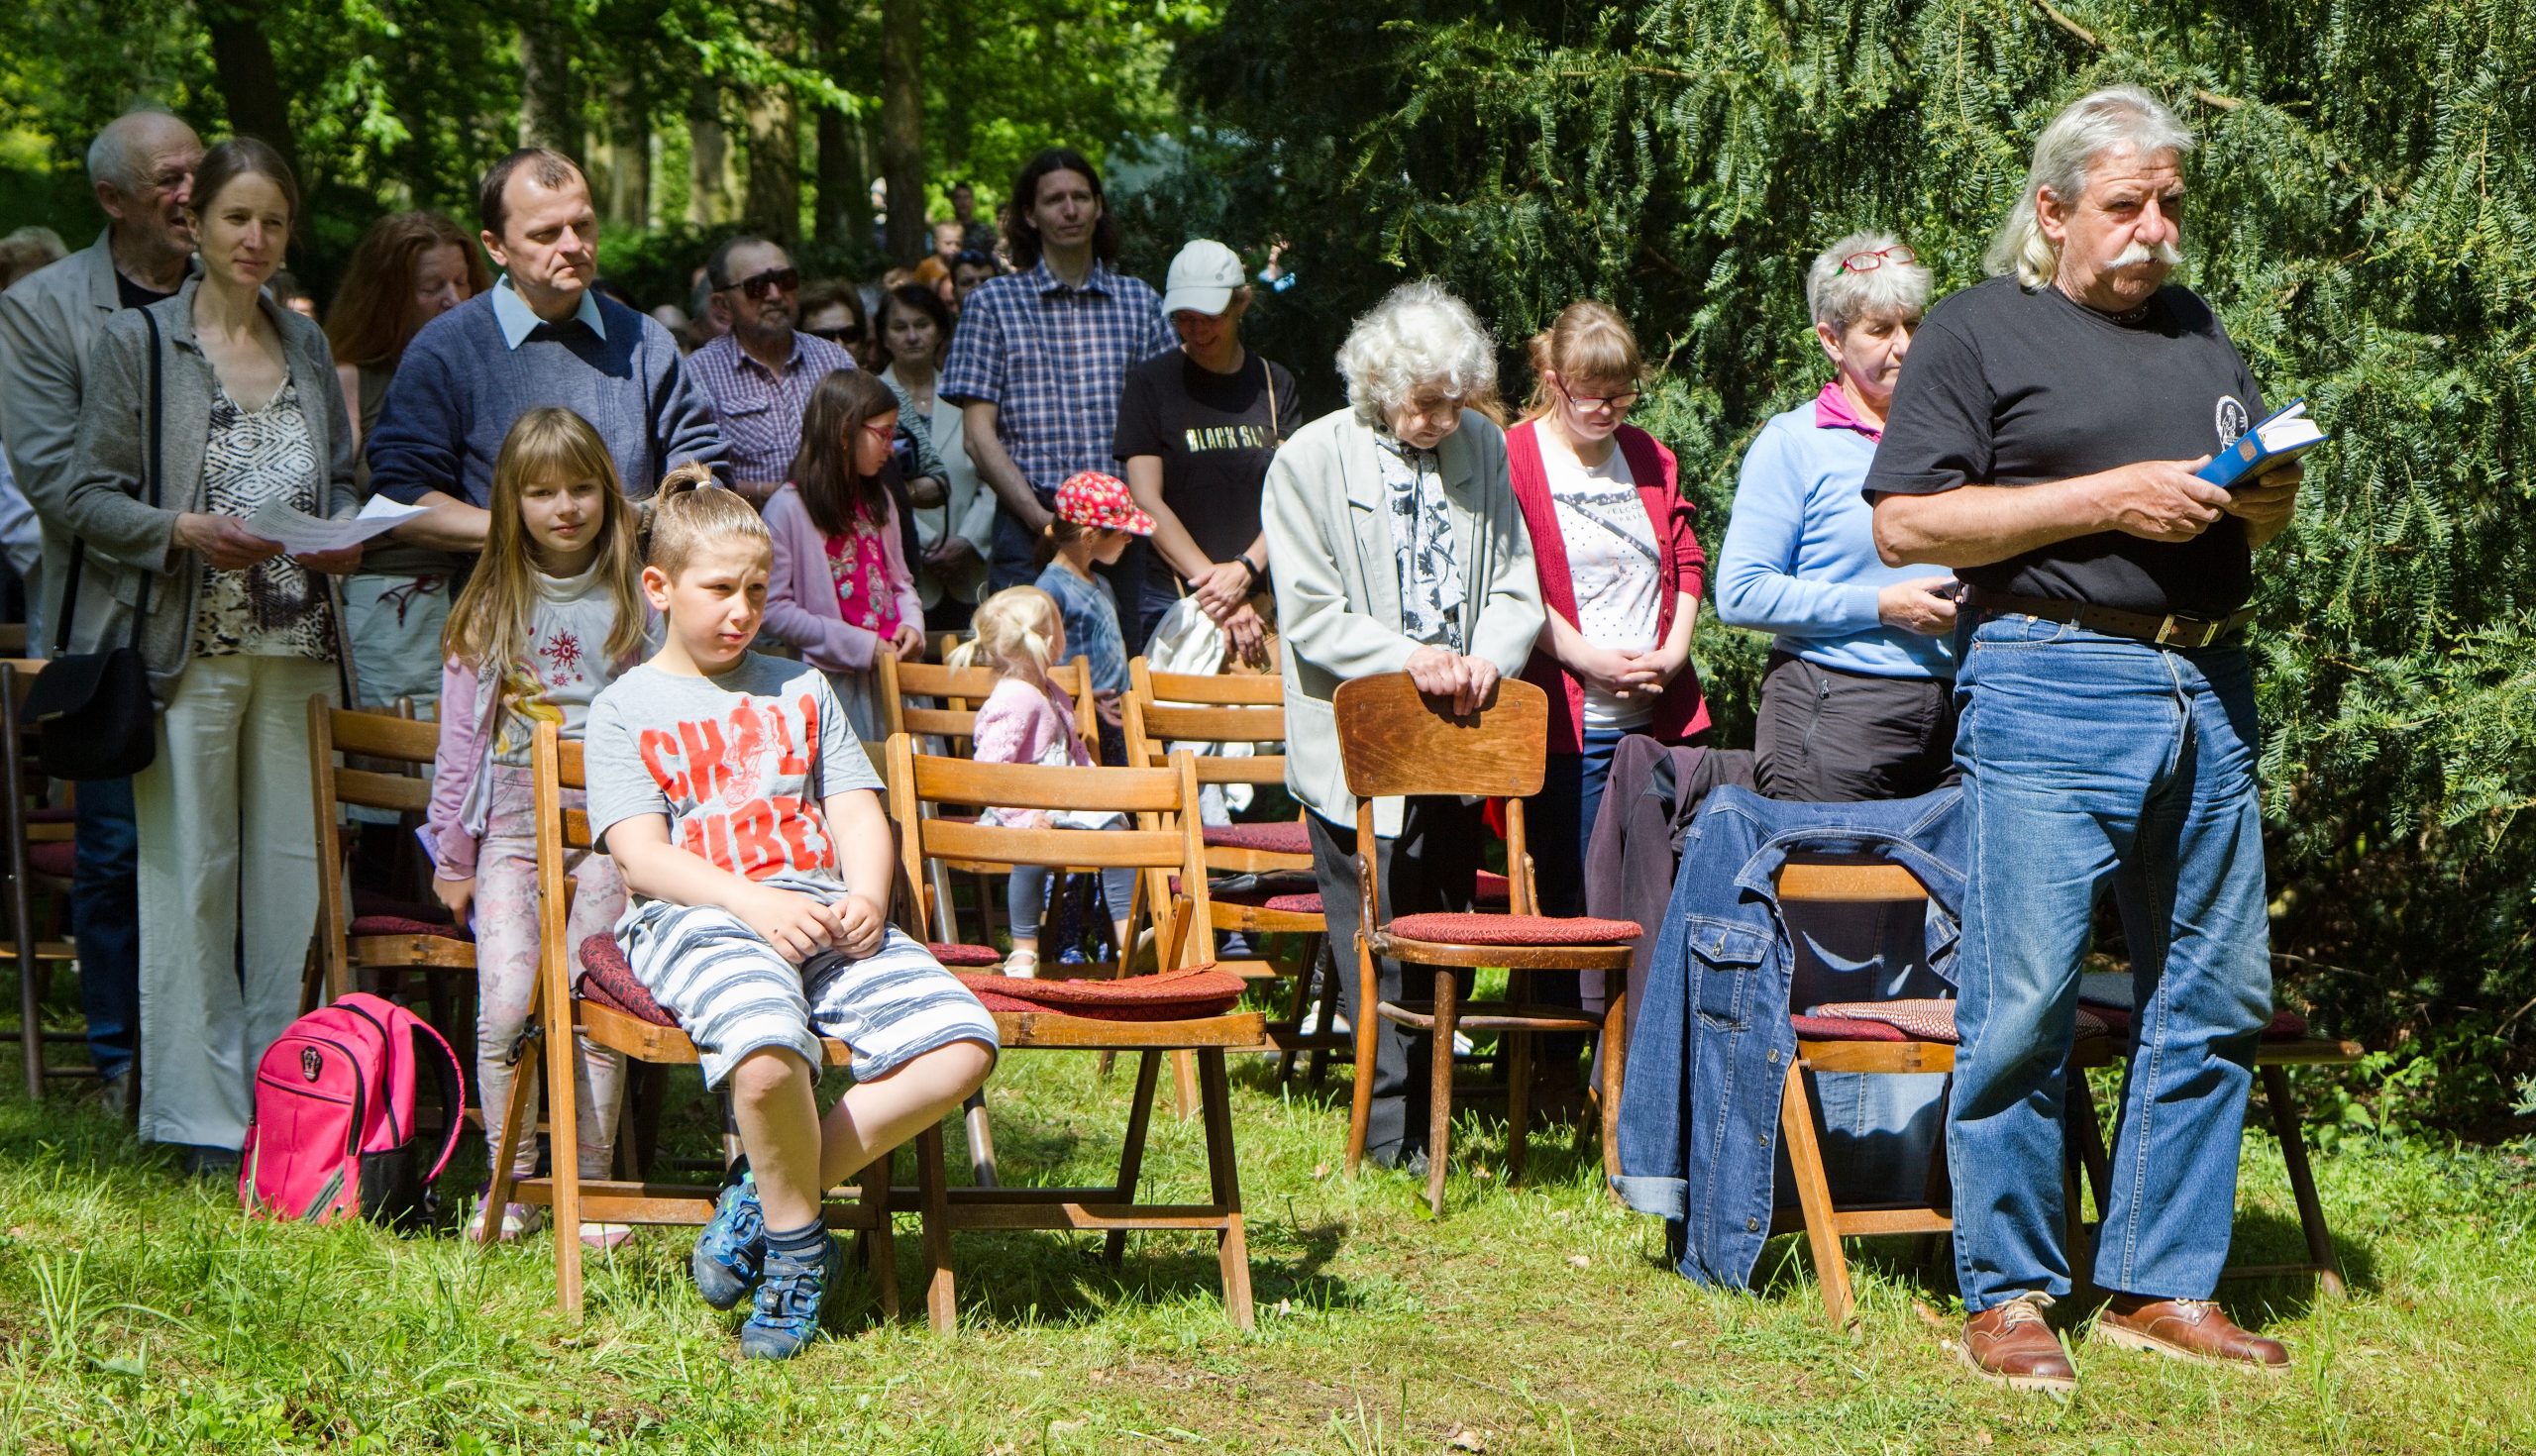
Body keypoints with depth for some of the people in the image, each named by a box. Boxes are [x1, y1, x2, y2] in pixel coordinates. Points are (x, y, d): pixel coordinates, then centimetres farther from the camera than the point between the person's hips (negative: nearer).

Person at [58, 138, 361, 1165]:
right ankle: (203, 1113, 4)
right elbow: (87, 497, -2)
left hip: (297, 650, 4)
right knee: (191, 872, -3)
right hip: (187, 647, -4)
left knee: (295, 867, 2)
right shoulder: (138, 343, 1)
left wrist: (345, 537, -1)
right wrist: (187, 530, -18)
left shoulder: (307, 345, 15)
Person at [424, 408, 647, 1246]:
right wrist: (452, 856, 10)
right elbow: (461, 738, 12)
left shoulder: (636, 602, 6)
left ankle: (591, 1187, 6)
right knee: (506, 1009, -10)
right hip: (512, 826, 1)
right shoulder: (490, 610, 10)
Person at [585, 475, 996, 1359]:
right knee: (768, 1051, -39)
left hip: (823, 911, 5)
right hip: (694, 920, -5)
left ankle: (771, 1196, -11)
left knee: (961, 1040, -21)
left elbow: (859, 813, 18)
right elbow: (641, 853, -2)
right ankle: (797, 1242, -11)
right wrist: (754, 902, -18)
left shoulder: (801, 691, 26)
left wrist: (865, 898, -5)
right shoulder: (626, 709, 11)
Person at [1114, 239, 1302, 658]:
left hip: (1264, 595, 2)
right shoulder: (1150, 383, 4)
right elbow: (1147, 502, -4)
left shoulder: (1275, 384, 10)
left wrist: (1245, 569, -14)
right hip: (1172, 598, -2)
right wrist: (1213, 582, -14)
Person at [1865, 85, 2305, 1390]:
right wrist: (2109, 499, -12)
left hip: (2209, 693, 6)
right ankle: (2006, 1297, 3)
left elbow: (2261, 507, 28)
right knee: (2022, 1002, -7)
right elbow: (1904, 525, -8)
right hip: (2052, 691, -6)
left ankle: (2162, 1286, 16)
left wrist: (2269, 499, 2)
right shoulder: (1978, 332, 2)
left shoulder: (2202, 332, 21)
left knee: (2216, 999, 7)